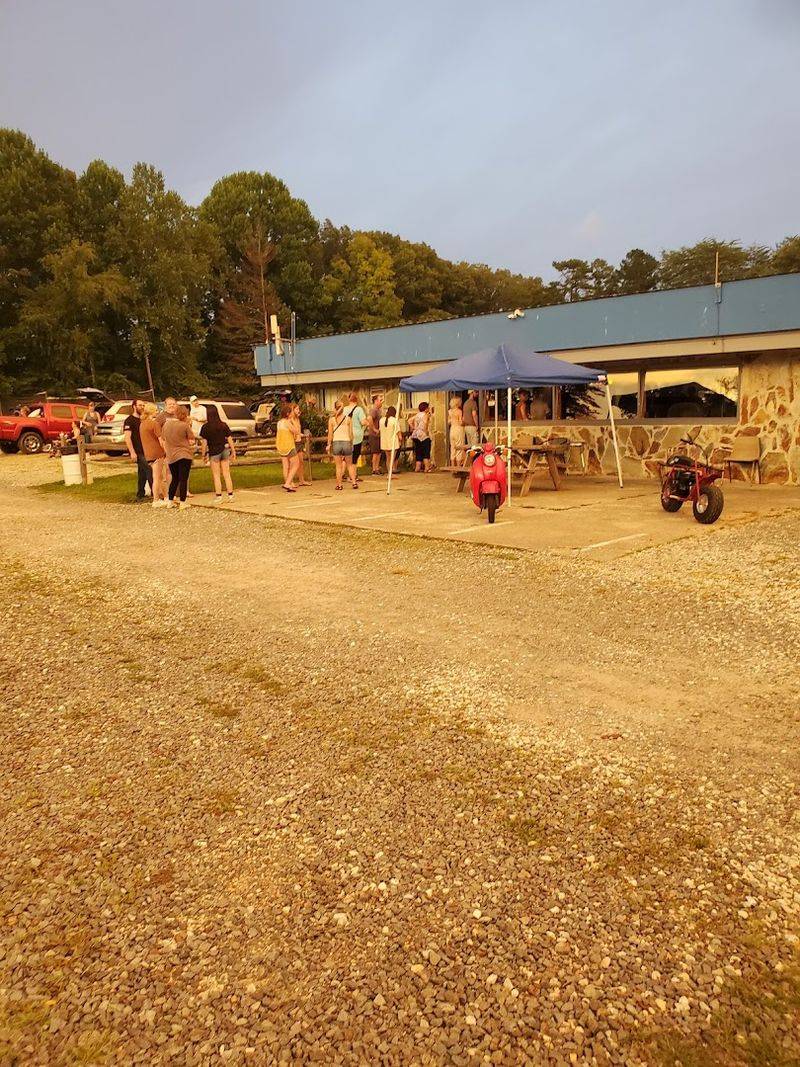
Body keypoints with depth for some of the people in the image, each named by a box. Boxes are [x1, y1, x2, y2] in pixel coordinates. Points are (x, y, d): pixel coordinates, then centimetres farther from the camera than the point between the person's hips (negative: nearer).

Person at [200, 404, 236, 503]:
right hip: (225, 450, 3)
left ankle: (218, 496, 5)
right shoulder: (223, 425, -1)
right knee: (227, 474, 9)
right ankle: (230, 495, 10)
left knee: (216, 476, 6)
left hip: (214, 452, -3)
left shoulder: (205, 427, -9)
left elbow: (205, 442, -8)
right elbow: (230, 439, 2)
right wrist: (233, 452, 10)